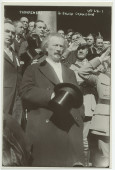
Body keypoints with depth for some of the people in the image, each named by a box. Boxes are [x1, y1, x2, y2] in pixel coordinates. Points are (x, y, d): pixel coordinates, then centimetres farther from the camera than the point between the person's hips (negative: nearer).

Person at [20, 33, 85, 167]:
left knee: (74, 162, -8)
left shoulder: (70, 73, 28)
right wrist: (50, 96, -15)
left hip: (71, 126, 4)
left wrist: (80, 118, 9)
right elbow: (25, 91, -3)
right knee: (47, 163, -5)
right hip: (44, 126, -3)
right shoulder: (34, 69, 12)